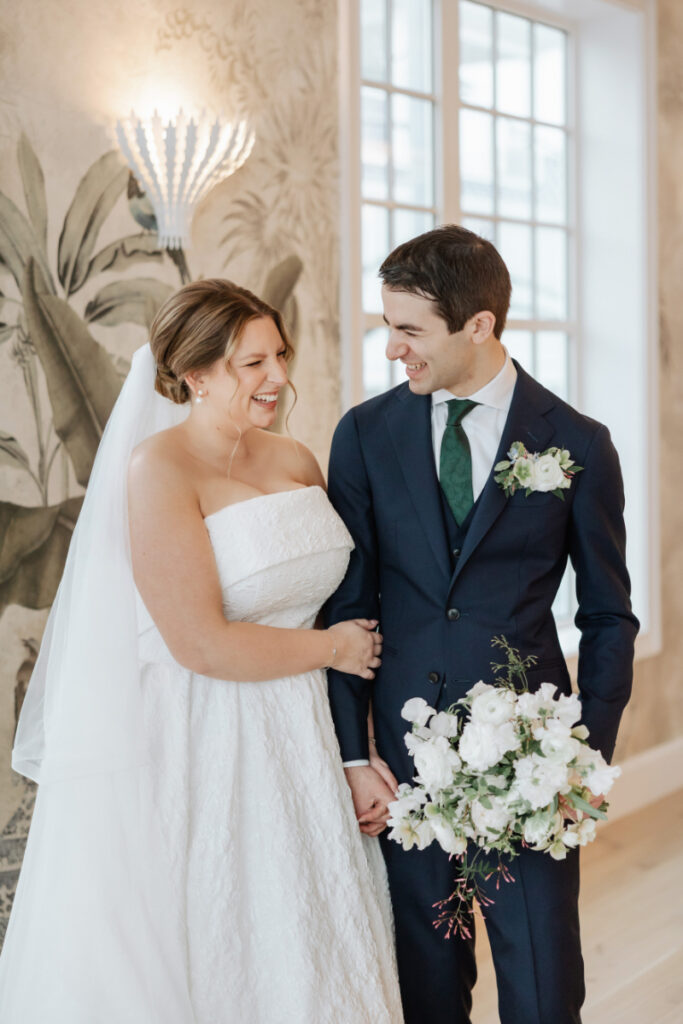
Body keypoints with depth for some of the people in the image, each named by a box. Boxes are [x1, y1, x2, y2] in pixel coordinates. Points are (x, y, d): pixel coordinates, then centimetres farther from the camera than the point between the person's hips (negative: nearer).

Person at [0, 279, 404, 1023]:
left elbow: (343, 600, 11)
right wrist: (332, 647, -8)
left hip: (295, 743, 6)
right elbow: (201, 643, -19)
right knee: (207, 960, 7)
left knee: (302, 951, 15)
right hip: (198, 752, -6)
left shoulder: (296, 463, 5)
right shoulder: (158, 468, -15)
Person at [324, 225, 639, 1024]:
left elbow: (608, 617, 4)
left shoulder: (576, 443, -2)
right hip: (407, 755, 2)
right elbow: (346, 602, 3)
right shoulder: (366, 434, 2)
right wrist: (353, 756, -3)